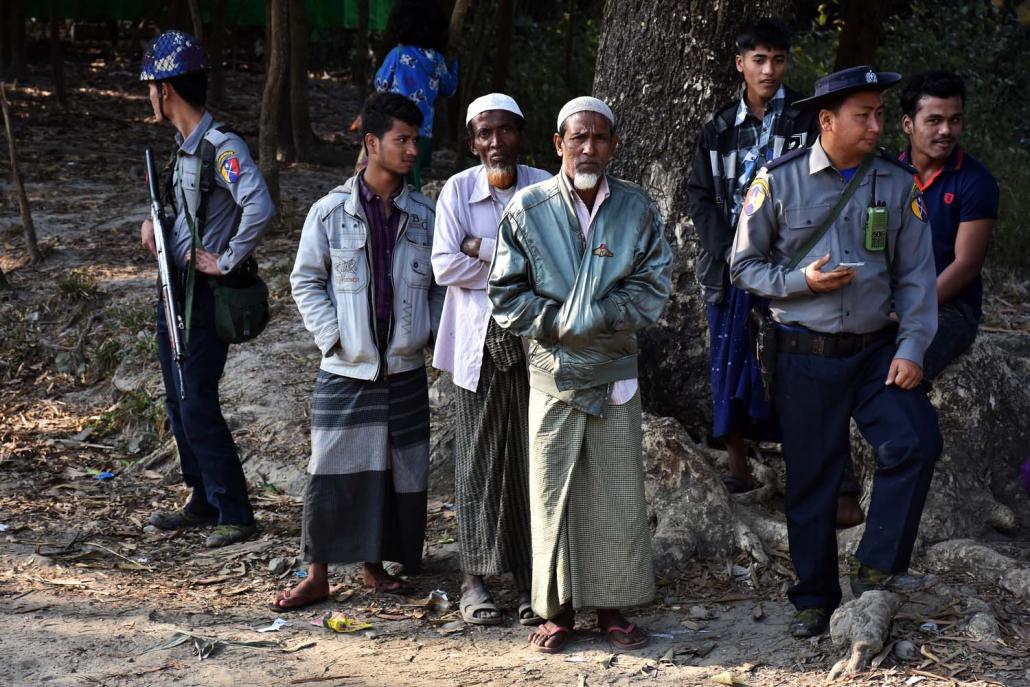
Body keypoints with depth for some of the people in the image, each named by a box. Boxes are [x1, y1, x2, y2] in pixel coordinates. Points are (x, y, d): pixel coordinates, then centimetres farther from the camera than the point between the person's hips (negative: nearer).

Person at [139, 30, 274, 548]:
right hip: (175, 292, 9)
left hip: (205, 297, -9)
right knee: (178, 403, 15)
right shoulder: (185, 145, 10)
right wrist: (153, 220, 9)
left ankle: (235, 514, 3)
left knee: (198, 407, -7)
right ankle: (203, 501, 27)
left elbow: (260, 208, -33)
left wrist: (228, 261, -23)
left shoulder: (222, 147, -19)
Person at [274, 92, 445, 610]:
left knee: (398, 470, 8)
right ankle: (317, 575, 9)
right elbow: (305, 281, 2)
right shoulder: (330, 212, -4)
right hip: (345, 372, -3)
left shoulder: (425, 214, 3)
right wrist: (332, 336, -6)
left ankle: (376, 566, 23)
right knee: (332, 471, -1)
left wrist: (427, 331, 1)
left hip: (404, 371, 3)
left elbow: (441, 282, 13)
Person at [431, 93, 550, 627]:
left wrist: (484, 250, -11)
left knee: (531, 459, 2)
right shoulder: (458, 189, 1)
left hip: (533, 341, 1)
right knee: (479, 459, 3)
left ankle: (531, 580, 9)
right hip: (478, 342, 0)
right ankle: (475, 579, 11)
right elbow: (445, 265, -9)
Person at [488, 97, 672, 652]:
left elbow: (655, 282, 0)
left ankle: (612, 606, 18)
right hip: (552, 371, -1)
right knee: (552, 493, 3)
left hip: (615, 369, 1)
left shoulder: (637, 208, 1)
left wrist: (601, 315, -14)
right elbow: (506, 292, -1)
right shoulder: (527, 208, -3)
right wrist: (559, 322, -13)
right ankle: (557, 610, 14)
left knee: (617, 494, 6)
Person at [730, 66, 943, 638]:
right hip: (805, 355, -1)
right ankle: (815, 599, 21)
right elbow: (744, 265, 2)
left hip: (876, 348, 2)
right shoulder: (779, 181, -4)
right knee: (811, 478, 5)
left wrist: (911, 348, -6)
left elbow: (915, 274, 4)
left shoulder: (897, 183, 3)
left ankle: (874, 569, -1)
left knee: (916, 442, -18)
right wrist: (803, 280, -15)